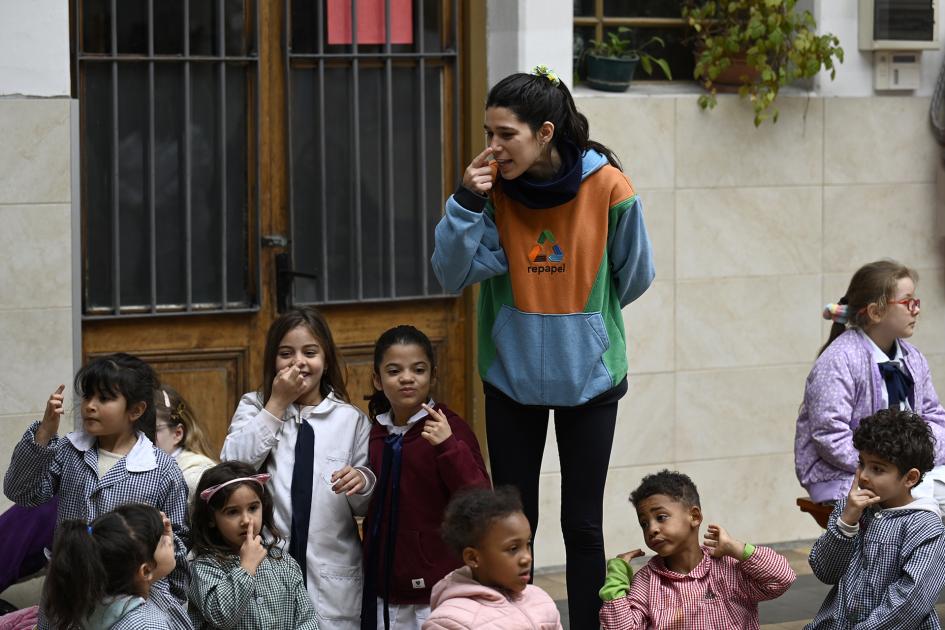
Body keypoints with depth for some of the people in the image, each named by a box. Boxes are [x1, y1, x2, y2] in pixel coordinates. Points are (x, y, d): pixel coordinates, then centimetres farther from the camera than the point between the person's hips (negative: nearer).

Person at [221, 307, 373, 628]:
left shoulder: (351, 420, 6)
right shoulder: (254, 407, 8)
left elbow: (366, 507, 6)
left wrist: (362, 481, -18)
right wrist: (277, 405, -8)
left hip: (332, 576, 0)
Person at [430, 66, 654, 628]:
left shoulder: (608, 187, -16)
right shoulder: (494, 186, -8)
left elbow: (635, 275, -1)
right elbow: (453, 274, -14)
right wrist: (468, 202, -25)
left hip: (588, 372, -2)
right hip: (512, 374, 2)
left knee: (583, 524, 3)